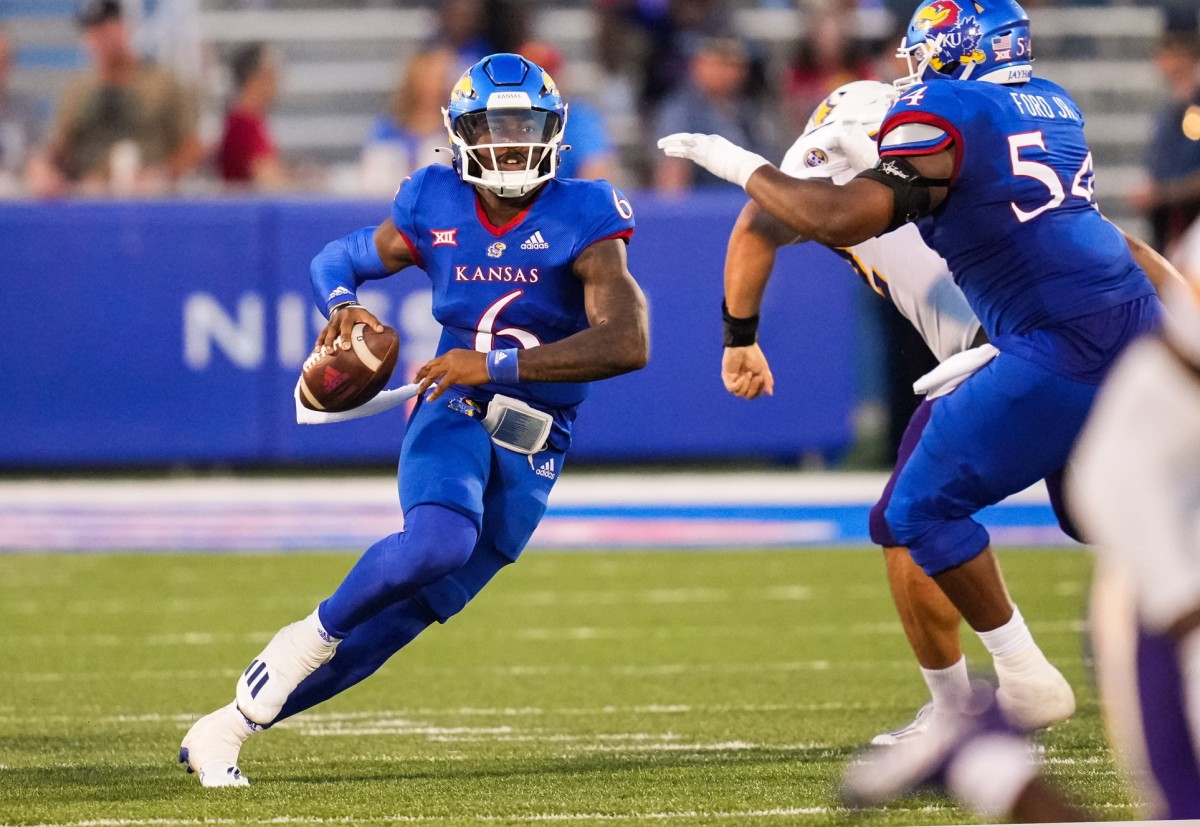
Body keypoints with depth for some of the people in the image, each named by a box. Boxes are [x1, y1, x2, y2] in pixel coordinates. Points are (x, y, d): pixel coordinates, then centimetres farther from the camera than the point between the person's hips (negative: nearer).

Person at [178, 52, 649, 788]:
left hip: (530, 450, 0)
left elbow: (629, 342, -24)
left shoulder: (581, 221, -12)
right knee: (440, 540, -35)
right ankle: (317, 632, -10)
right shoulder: (436, 209, -2)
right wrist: (341, 303, -10)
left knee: (402, 618, -1)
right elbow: (339, 259, 16)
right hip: (453, 415, 0)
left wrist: (498, 363, -30)